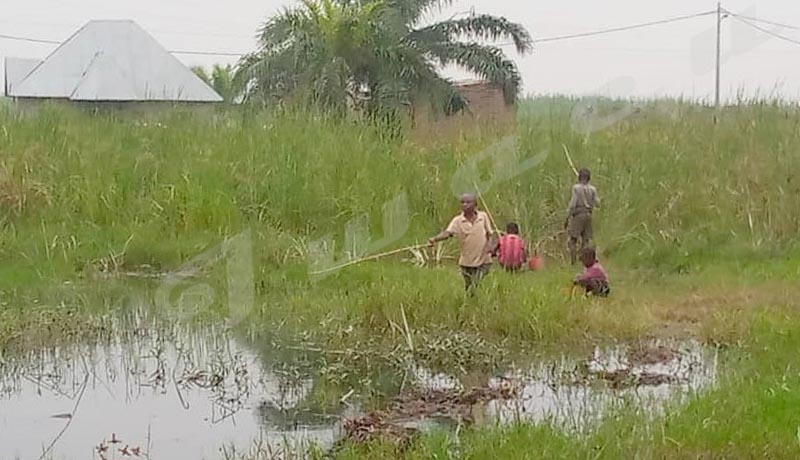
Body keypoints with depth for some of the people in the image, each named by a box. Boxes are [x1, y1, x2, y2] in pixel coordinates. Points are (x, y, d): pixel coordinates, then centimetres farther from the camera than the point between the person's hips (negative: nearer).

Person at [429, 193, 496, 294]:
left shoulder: (483, 216, 0)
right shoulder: (457, 221, -5)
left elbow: (490, 234, 8)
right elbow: (448, 233, -19)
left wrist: (490, 244, -13)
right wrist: (435, 239, -38)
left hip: (483, 260, -1)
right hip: (467, 262, 1)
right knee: (468, 288, 9)